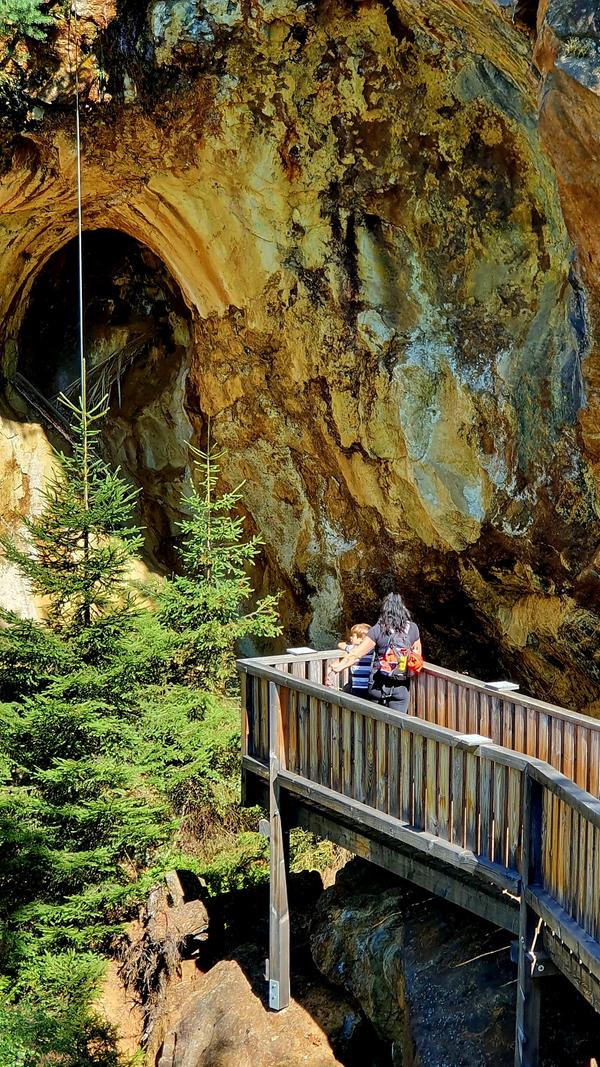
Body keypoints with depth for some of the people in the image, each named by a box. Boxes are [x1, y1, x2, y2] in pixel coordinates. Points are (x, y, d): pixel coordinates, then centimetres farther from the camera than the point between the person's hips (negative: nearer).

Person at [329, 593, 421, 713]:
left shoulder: (378, 630, -9)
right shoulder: (412, 629, -3)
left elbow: (356, 654, -11)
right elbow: (418, 654, 7)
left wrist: (338, 666, -3)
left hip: (379, 684, -1)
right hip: (401, 687, 1)